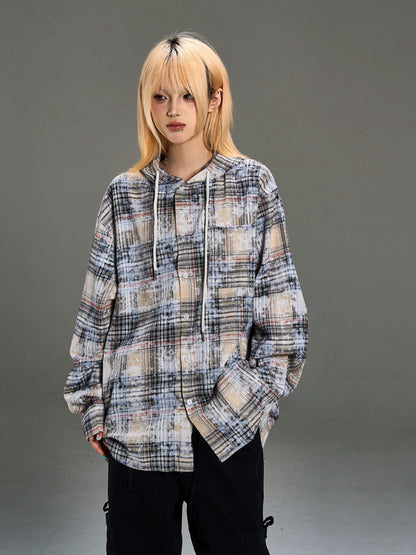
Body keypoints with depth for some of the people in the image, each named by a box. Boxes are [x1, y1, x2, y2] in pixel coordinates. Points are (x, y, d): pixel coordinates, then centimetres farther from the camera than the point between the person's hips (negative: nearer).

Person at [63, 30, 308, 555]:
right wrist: (92, 404, 6)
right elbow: (97, 306, 8)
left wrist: (258, 394, -3)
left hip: (228, 420, -1)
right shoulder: (124, 195, 6)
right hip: (137, 418, 1)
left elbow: (279, 301, 2)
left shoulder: (253, 184, 2)